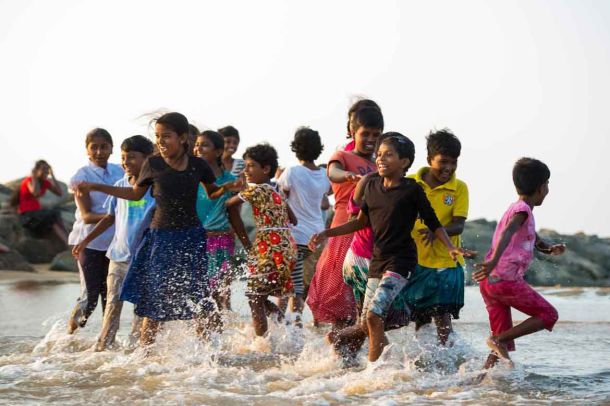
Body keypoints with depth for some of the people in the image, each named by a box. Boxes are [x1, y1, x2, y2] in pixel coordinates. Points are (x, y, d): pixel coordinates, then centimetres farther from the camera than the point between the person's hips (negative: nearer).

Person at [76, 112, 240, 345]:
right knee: (155, 301, -3)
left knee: (199, 300, 4)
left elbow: (212, 193, 15)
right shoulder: (152, 165, -4)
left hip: (191, 238, 1)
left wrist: (226, 188, -7)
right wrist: (94, 187, 9)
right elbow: (136, 194, 11)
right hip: (161, 237, -1)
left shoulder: (198, 166, -2)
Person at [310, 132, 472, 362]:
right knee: (366, 324, 7)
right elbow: (362, 221, 17)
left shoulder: (412, 190, -9)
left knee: (374, 315, -21)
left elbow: (433, 223, -3)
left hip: (401, 262, -6)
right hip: (377, 261, 7)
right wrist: (326, 234, 13)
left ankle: (373, 368, -5)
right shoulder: (371, 185, 6)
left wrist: (450, 247, -18)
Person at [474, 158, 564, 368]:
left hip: (489, 281, 9)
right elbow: (507, 233, -27)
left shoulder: (518, 208, 22)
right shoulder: (522, 209, -8)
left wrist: (552, 248, 6)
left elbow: (536, 241, 29)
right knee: (548, 315, 1)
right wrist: (494, 261, -44)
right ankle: (498, 340, -10)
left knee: (504, 335, 11)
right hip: (506, 280, -9)